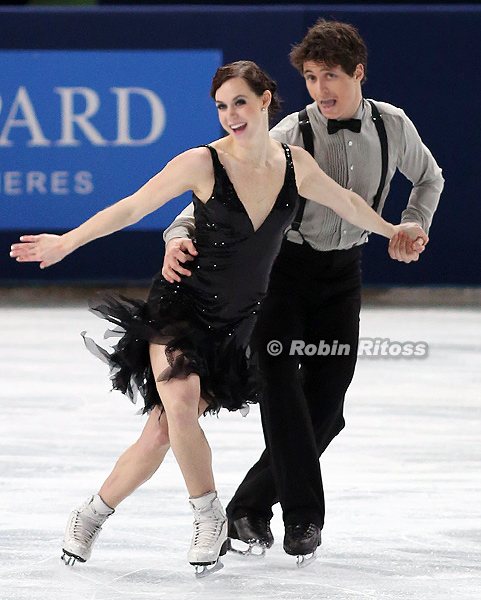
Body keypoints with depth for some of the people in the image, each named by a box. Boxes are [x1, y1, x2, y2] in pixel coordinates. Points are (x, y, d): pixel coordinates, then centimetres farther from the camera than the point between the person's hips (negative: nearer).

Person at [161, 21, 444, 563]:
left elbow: (428, 178, 18)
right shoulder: (290, 135, -15)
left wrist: (412, 227, 2)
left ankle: (250, 506, 14)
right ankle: (303, 514, -12)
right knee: (280, 382, -19)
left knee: (326, 405, 1)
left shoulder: (393, 127, -4)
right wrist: (181, 233, -36)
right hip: (284, 268, -3)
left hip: (343, 274, 4)